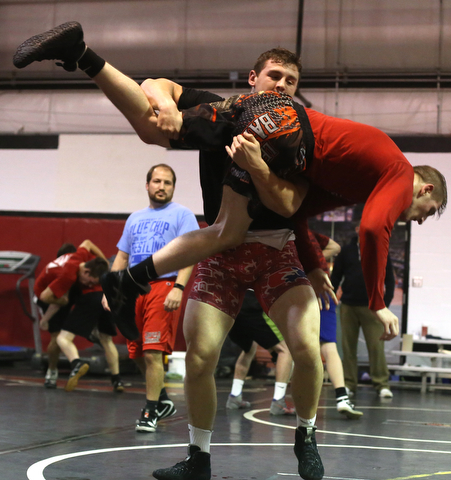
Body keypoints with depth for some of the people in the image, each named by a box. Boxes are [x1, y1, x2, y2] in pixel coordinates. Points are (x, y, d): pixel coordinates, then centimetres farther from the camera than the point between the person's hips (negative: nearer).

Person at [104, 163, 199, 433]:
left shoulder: (182, 215, 3)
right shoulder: (135, 219, 21)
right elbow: (122, 257, 23)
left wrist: (179, 287, -20)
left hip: (163, 287, -6)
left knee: (152, 353, -12)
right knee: (138, 354, 9)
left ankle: (150, 413, -4)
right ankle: (163, 401, 27)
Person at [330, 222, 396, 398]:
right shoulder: (347, 251, 8)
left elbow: (389, 280, 6)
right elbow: (335, 277, 10)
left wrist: (385, 303, -4)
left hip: (371, 307, -2)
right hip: (348, 306, 2)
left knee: (376, 346, -8)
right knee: (348, 346, 3)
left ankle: (382, 385, -5)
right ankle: (349, 384, 9)